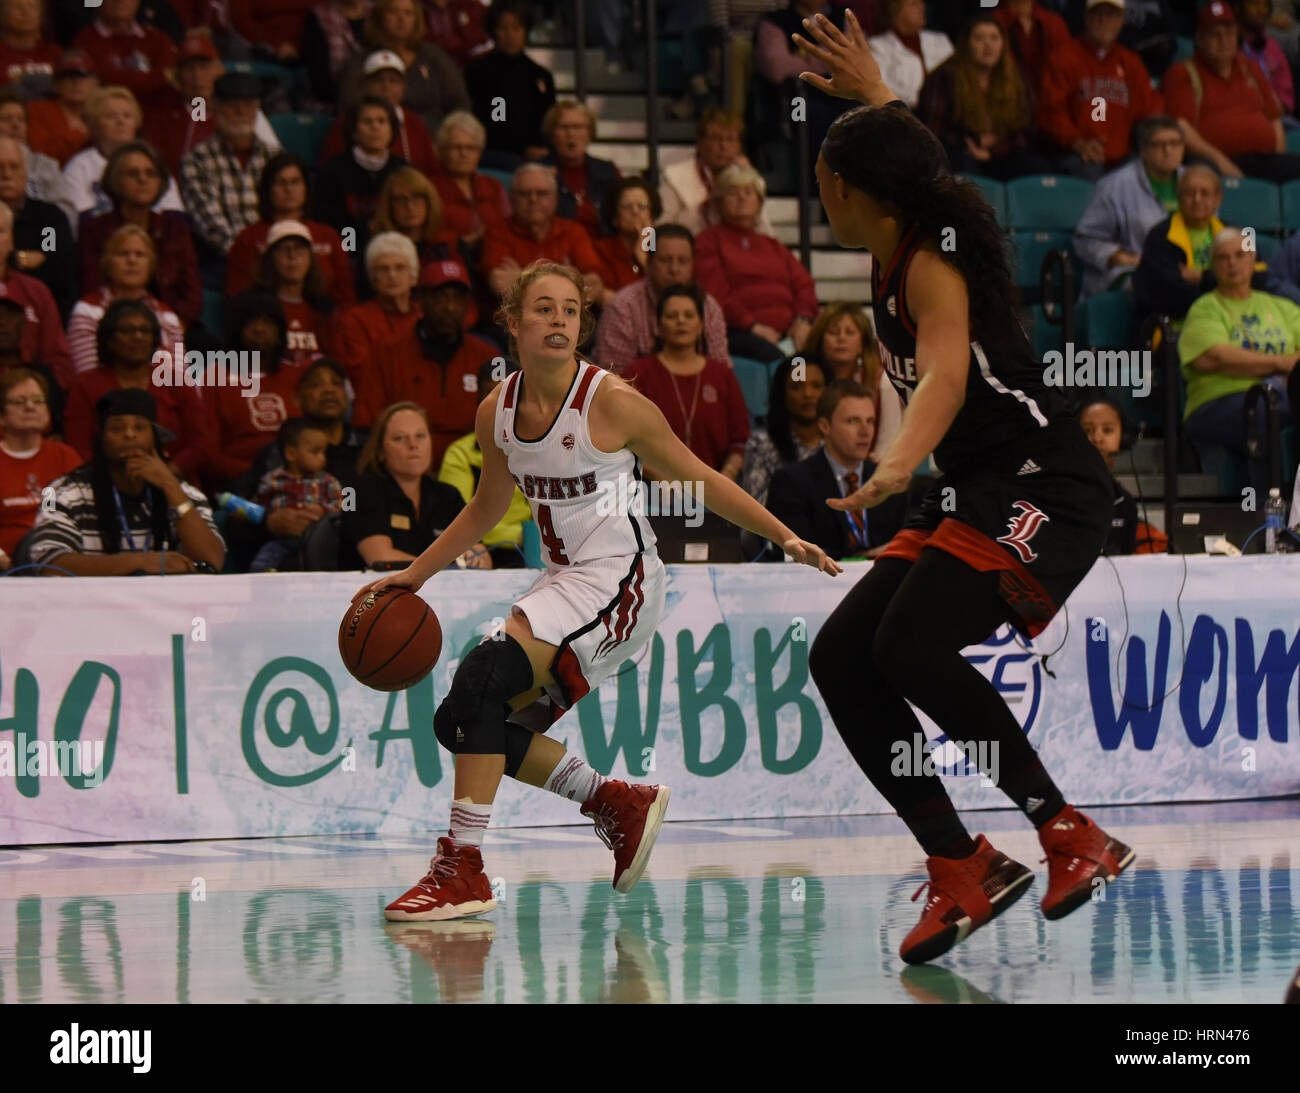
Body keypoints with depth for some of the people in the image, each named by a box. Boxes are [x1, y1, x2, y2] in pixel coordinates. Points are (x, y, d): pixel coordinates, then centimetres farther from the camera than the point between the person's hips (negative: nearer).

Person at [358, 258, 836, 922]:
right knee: (460, 723, 1)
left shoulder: (613, 403, -13)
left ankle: (462, 868, -19)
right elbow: (485, 510, 21)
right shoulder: (497, 411, 3)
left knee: (481, 682, -24)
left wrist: (785, 538, -5)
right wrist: (413, 576, 18)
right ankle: (619, 806, 14)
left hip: (619, 578, -7)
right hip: (563, 581, 7)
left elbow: (698, 480, -3)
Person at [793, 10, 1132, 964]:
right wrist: (871, 96, 48)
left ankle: (1073, 838, -20)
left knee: (911, 645, -27)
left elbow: (947, 373, -32)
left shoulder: (929, 265, -13)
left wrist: (898, 467, -48)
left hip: (1043, 490, -10)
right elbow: (906, 167, 37)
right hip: (978, 499, 10)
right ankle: (959, 869, 1)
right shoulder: (901, 252, 12)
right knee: (841, 657, -1)